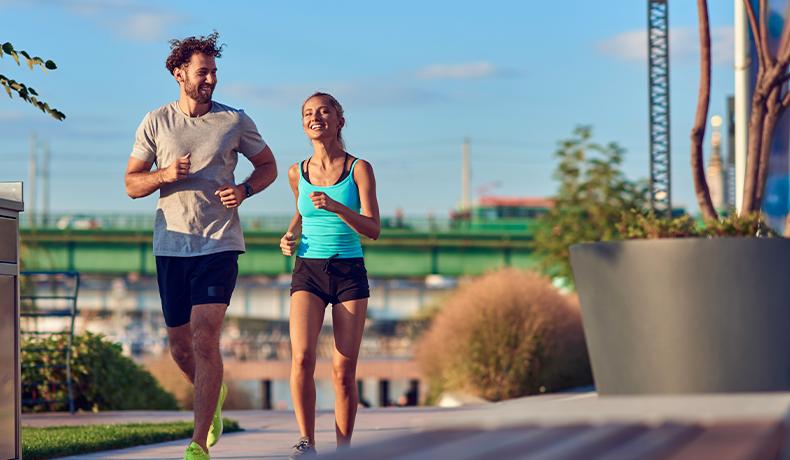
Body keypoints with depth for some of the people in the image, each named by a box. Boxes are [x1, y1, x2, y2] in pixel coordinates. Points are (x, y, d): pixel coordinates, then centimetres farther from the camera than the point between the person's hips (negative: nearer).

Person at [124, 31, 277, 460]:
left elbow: (268, 165, 15)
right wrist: (165, 174, -13)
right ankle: (213, 395, 42)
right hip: (171, 246, 2)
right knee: (180, 345, 9)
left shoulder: (235, 121, 3)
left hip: (219, 245, -2)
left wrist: (244, 190, -6)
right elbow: (131, 184, 8)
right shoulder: (155, 123, 4)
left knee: (204, 336, -16)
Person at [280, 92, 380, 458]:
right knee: (302, 357, -20)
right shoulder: (298, 173, 6)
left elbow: (373, 229, -9)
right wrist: (289, 237, 7)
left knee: (344, 371, -4)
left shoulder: (359, 169, -2)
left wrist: (335, 206, -23)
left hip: (349, 273, -1)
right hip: (308, 271, 1)